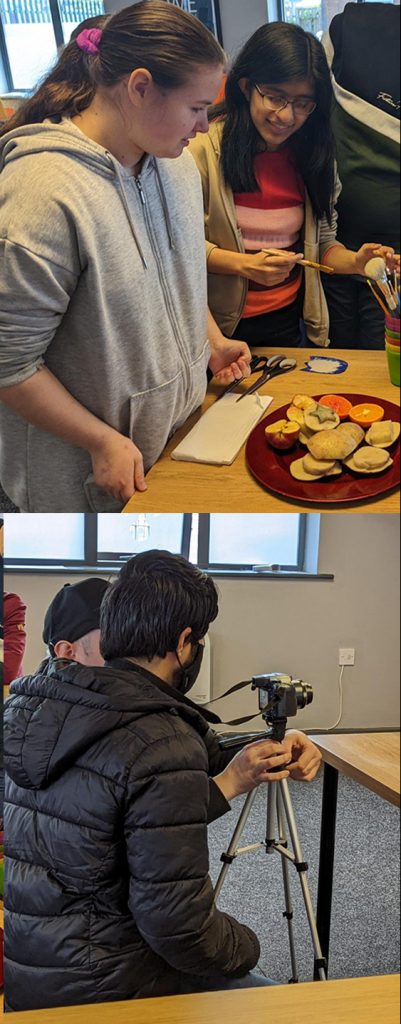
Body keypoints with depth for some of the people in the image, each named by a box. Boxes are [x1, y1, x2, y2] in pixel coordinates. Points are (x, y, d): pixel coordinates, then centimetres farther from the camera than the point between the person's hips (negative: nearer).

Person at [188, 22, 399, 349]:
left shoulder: (314, 155, 0)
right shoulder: (206, 145, -14)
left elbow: (322, 243, 5)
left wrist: (354, 261, -15)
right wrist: (244, 264, -25)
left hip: (289, 321, 4)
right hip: (225, 325, -4)